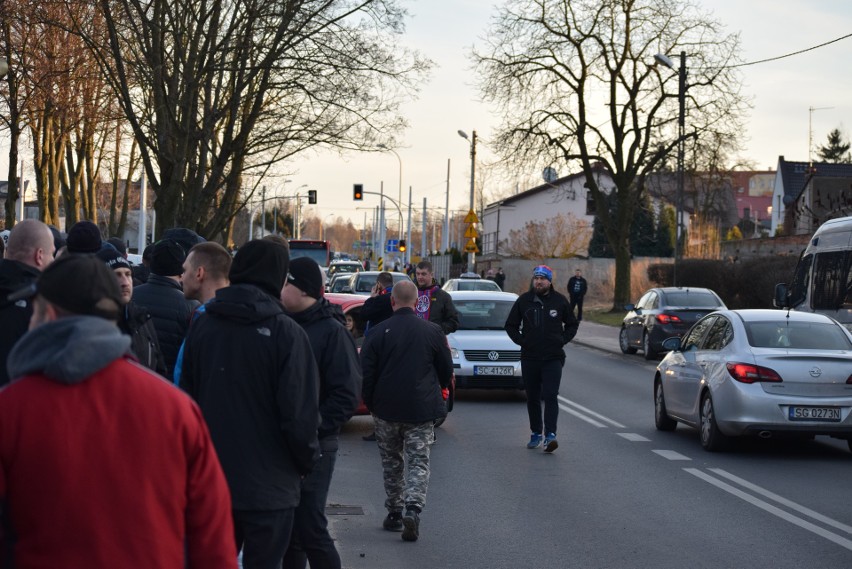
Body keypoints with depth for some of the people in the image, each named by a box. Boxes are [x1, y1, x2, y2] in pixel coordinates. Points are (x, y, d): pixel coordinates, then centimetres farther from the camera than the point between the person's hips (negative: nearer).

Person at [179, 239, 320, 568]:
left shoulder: (202, 326, 1)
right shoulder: (285, 333, -15)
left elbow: (185, 396, 7)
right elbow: (299, 413, -15)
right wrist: (307, 461, 2)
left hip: (211, 480, 5)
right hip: (268, 485, -5)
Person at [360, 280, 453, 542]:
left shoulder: (378, 332, -6)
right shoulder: (432, 332, -3)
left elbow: (366, 374, -4)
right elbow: (446, 370, 7)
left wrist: (371, 404, 11)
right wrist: (437, 391, 27)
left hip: (386, 410, 0)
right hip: (422, 411, 0)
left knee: (391, 462, 15)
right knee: (418, 462, 2)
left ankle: (394, 514, 20)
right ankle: (413, 510, -17)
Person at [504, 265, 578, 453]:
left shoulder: (560, 301, 3)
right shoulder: (523, 301, 4)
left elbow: (572, 325, 14)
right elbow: (511, 325, 13)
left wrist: (562, 340, 0)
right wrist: (521, 341, 0)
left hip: (553, 358, -2)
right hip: (529, 358, 2)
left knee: (550, 396, -13)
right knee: (532, 398, 9)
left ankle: (550, 434, -18)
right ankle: (536, 433, 20)